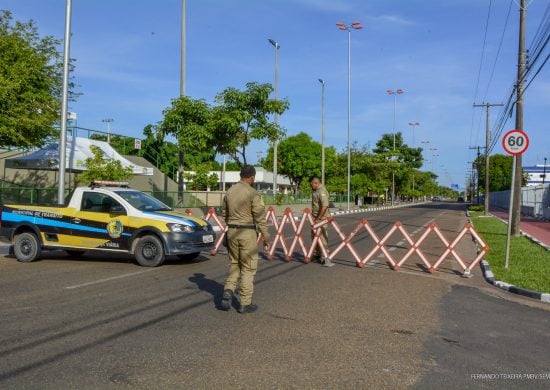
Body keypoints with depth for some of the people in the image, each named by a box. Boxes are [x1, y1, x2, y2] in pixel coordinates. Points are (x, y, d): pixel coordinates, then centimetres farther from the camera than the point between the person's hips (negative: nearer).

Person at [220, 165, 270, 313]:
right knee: (248, 268, 5)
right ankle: (245, 303, 10)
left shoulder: (229, 191, 6)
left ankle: (228, 291, 0)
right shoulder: (253, 194, -14)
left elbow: (224, 213, 16)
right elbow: (260, 218, -14)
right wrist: (265, 237, -5)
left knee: (234, 264, 20)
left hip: (232, 231, 6)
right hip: (247, 233, -6)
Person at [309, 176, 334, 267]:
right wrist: (313, 215, 15)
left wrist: (318, 218, -25)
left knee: (322, 237, -9)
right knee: (314, 236, 17)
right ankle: (316, 255, 30)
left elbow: (325, 206, -29)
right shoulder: (315, 190, 12)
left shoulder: (322, 192, -20)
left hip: (321, 218, -10)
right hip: (315, 217, 10)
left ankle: (325, 258, -6)